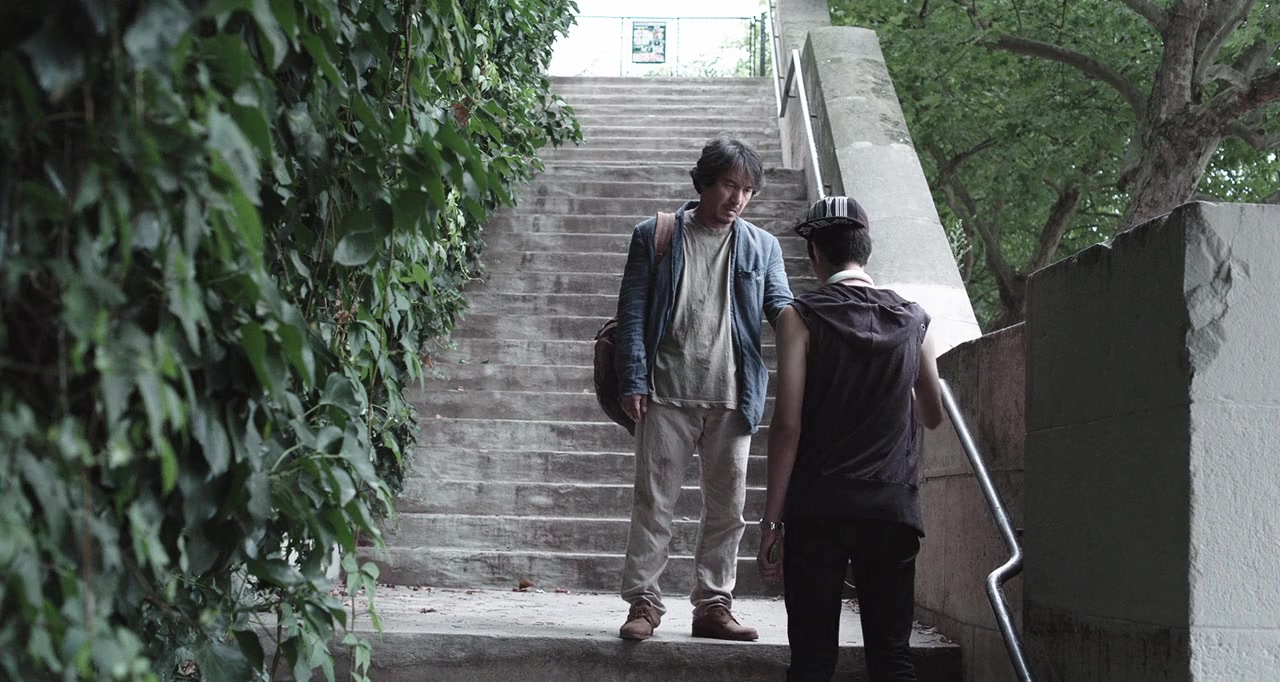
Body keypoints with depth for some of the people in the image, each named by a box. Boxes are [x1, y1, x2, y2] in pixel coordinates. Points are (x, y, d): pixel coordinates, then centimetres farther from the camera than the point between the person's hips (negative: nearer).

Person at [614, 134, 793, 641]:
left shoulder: (761, 247, 12)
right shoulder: (654, 236, 5)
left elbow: (781, 307, 3)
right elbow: (632, 313, 3)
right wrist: (633, 382, -6)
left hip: (732, 396, 2)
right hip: (667, 393, -2)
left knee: (726, 506, 6)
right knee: (654, 501, 0)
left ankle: (714, 605, 14)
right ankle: (643, 603, 6)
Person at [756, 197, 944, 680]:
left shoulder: (801, 317, -3)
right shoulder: (912, 320, 7)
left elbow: (787, 425, -8)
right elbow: (933, 416, 19)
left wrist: (771, 519, -4)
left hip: (817, 511, -2)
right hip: (893, 507, 3)